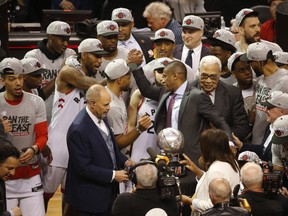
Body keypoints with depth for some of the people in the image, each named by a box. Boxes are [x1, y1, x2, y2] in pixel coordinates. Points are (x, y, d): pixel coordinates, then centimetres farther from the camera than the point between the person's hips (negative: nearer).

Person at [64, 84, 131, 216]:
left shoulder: (101, 117, 2)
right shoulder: (79, 130, -25)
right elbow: (83, 168, -23)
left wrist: (124, 161, 1)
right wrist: (113, 175, -19)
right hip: (91, 196, -8)